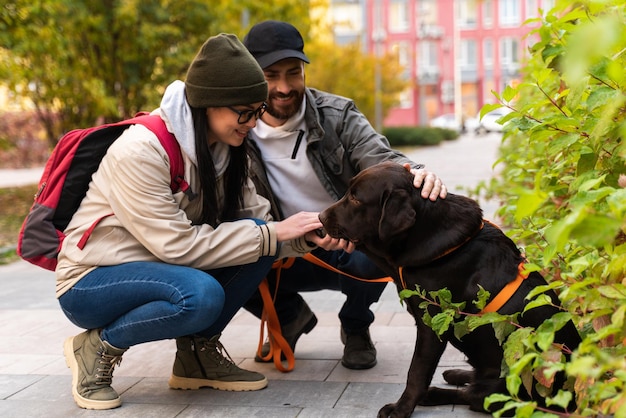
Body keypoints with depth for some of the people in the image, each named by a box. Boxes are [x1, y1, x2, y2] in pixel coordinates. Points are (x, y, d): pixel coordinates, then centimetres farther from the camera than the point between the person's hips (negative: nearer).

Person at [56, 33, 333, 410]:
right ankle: (99, 347, -8)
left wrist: (308, 236, -24)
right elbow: (178, 244, -27)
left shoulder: (226, 151, -2)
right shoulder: (139, 151, -25)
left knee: (257, 234, -14)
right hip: (91, 283, -7)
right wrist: (271, 234, -25)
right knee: (201, 295, -35)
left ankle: (198, 351, 0)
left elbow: (257, 224, -4)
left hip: (159, 271, 7)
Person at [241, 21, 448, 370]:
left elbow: (382, 160, -22)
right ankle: (291, 318, 9)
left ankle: (356, 328, 4)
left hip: (351, 247, -1)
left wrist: (415, 173, -48)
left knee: (372, 256, -36)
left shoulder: (335, 115, -10)